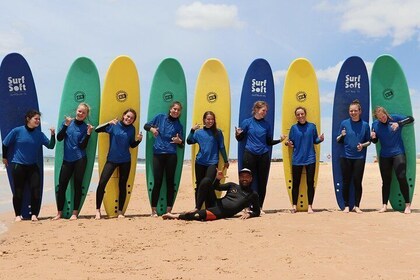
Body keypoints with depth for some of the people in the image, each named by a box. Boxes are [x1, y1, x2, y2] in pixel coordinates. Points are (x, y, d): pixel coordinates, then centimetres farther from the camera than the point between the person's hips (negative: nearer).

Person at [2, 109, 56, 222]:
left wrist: (53, 135, -18)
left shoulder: (39, 134, -1)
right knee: (18, 191, 4)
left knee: (36, 190, -4)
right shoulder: (17, 131, -9)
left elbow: (50, 146, -4)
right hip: (18, 166, -2)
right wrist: (5, 157, 12)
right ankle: (18, 215, 18)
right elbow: (5, 144, 3)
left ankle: (34, 214, 8)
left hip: (33, 166, 3)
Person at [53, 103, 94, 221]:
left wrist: (88, 133, -17)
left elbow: (83, 146, -7)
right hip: (67, 159, 2)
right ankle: (59, 213, 11)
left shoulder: (85, 127, 1)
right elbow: (59, 138, -2)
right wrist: (66, 125, -11)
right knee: (62, 185, 0)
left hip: (80, 159, -2)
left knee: (77, 185, 0)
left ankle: (75, 213, 8)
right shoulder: (67, 122, 6)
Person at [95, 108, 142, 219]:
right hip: (112, 159, -2)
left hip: (125, 161, 2)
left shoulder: (132, 129, 2)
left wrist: (139, 140, -8)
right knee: (102, 183, -10)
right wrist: (109, 123, -27)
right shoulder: (114, 125, -6)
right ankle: (98, 210, 3)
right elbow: (97, 130, -15)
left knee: (122, 185, 6)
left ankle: (120, 211, 18)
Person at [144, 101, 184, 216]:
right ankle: (154, 210, 7)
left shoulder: (179, 126, 6)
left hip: (171, 156, 1)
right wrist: (151, 128, -9)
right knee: (157, 182, -2)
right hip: (158, 154, -1)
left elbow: (181, 146, 6)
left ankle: (169, 210, 10)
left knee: (170, 182, 3)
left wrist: (179, 141, -16)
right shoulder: (160, 117, 5)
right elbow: (146, 125, 12)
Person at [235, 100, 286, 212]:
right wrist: (237, 134, -16)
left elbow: (269, 142, 13)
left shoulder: (266, 125, 8)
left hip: (264, 156, 3)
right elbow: (240, 139, 5)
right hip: (250, 155, -3)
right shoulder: (247, 122, 1)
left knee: (262, 182, 4)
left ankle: (259, 207, 14)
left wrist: (279, 140, -2)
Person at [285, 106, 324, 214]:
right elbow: (291, 143, 7)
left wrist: (320, 139, -13)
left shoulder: (312, 126, 3)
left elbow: (315, 140, 7)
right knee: (296, 183, 4)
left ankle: (310, 206, 10)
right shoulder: (294, 128, 2)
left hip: (310, 159, 0)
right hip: (297, 159, 0)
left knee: (310, 183, 2)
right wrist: (288, 144, -15)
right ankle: (294, 205, 15)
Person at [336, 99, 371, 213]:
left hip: (359, 157, 0)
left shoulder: (365, 125, 2)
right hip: (345, 157, 0)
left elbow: (368, 141, 9)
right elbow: (338, 141, 7)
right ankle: (346, 206, 13)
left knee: (357, 182, 1)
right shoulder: (344, 123, 3)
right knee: (346, 182, 3)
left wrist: (363, 145, -10)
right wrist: (341, 136, -14)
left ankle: (357, 206, 12)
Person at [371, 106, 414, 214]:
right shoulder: (375, 125, 3)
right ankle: (384, 205, 14)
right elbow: (375, 141, 11)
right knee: (386, 181, 7)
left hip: (398, 153, -3)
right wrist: (373, 137, -12)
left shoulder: (394, 118, -5)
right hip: (384, 156, 3)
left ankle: (407, 204, -1)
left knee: (401, 177, -11)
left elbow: (411, 119, -12)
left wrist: (398, 124, -26)